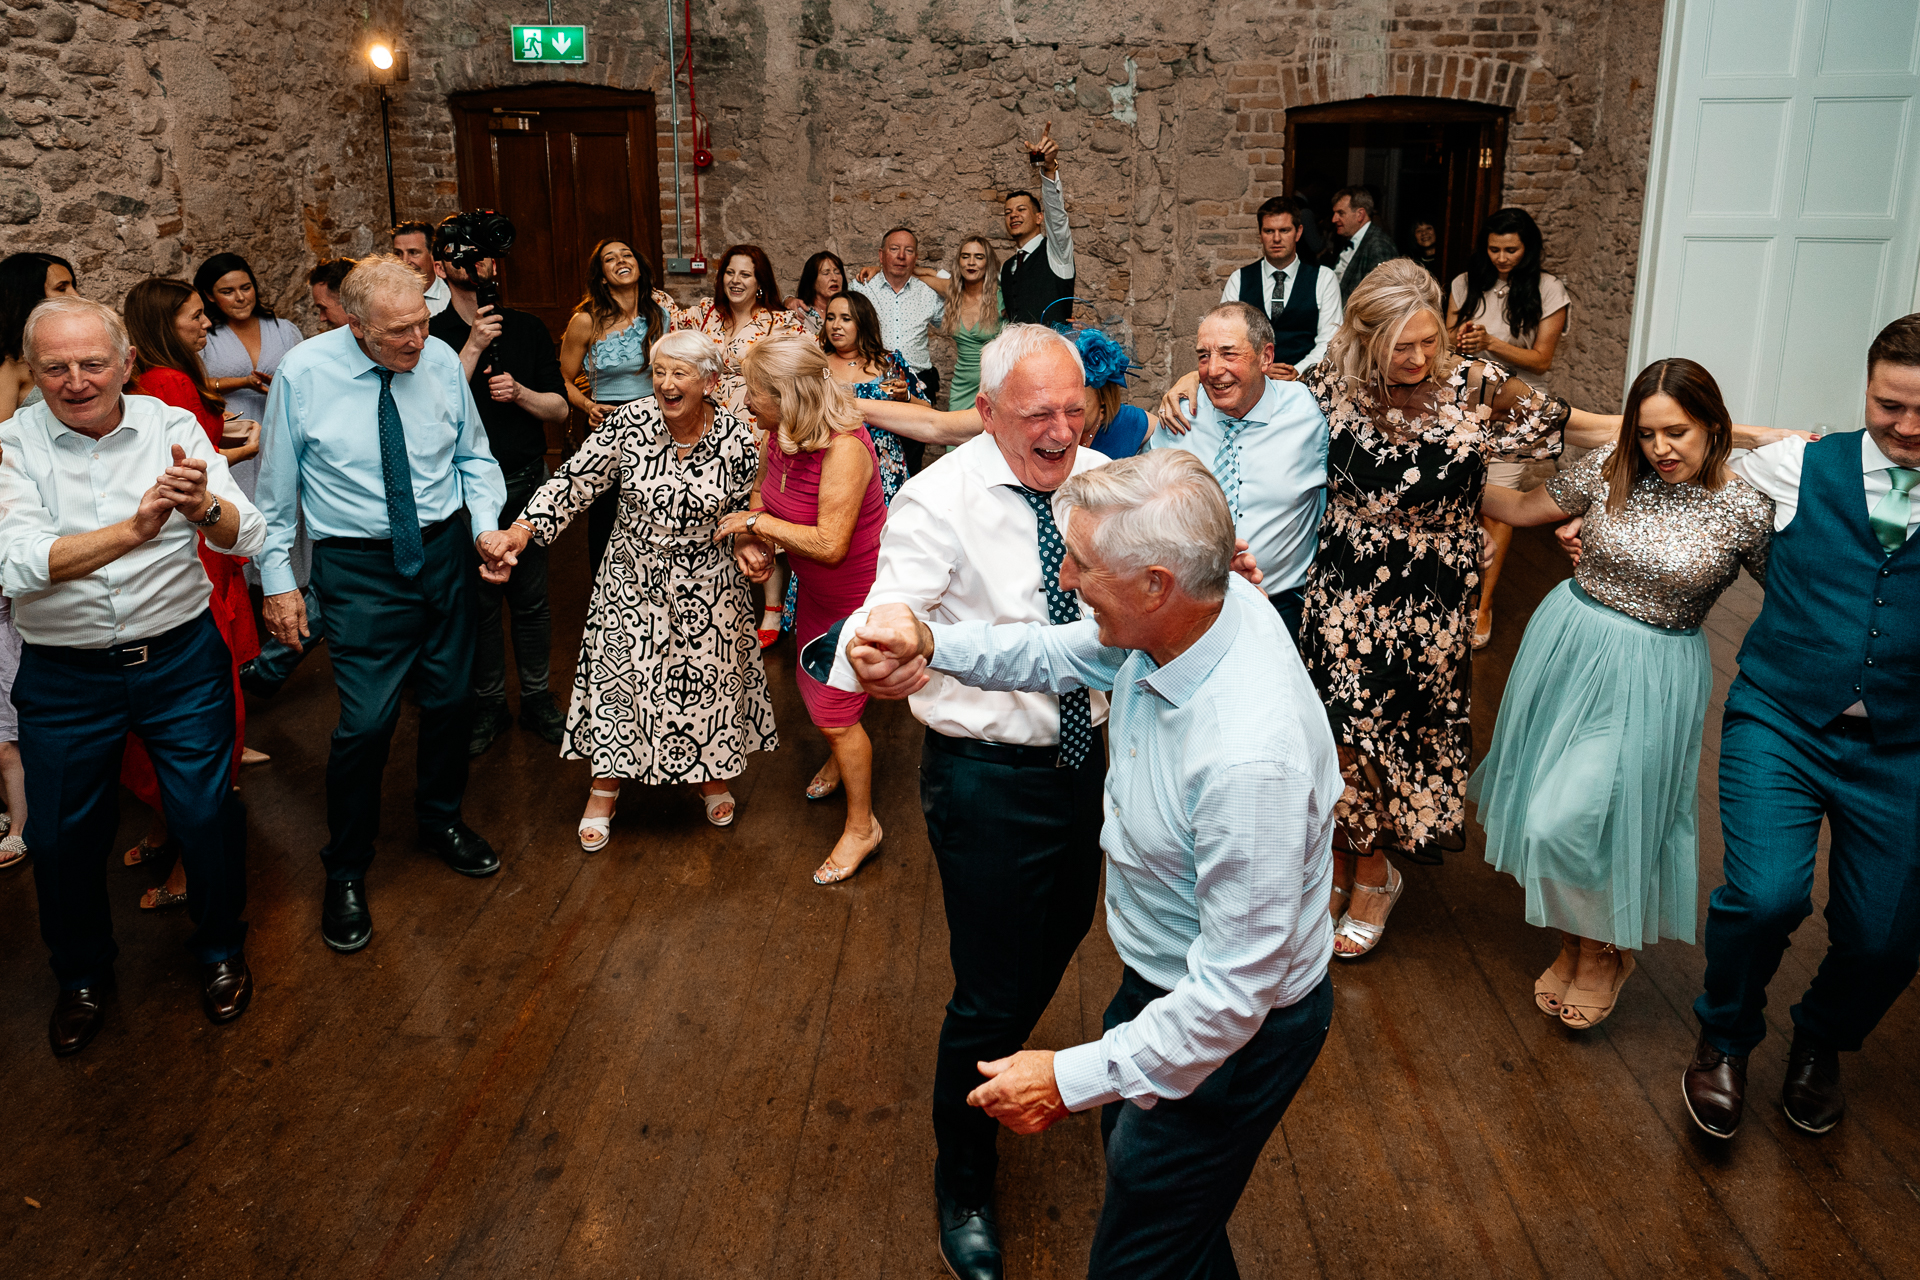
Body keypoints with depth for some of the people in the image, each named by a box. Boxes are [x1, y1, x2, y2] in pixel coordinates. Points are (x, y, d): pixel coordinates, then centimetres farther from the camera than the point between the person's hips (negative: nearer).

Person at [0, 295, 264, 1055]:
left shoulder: (173, 428, -5)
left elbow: (248, 537, -14)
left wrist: (204, 507, -37)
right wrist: (136, 527, -35)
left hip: (180, 660, 0)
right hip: (63, 678, 0)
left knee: (207, 815, 8)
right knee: (63, 836, 14)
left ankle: (221, 949, 36)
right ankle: (82, 976, 40)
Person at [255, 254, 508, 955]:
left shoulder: (442, 360, -5)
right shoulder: (303, 371, -12)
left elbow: (474, 456, 8)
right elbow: (276, 486, -3)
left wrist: (487, 527, -7)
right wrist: (278, 580, -3)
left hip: (444, 549, 4)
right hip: (359, 565, -3)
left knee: (451, 698, 16)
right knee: (368, 719, -6)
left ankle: (440, 820, 43)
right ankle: (346, 871, 17)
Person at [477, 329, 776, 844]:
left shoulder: (737, 439, -13)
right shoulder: (628, 423, -15)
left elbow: (745, 511, 2)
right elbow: (575, 482, -13)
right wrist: (521, 530, -25)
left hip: (707, 588, 0)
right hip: (632, 580, 0)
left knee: (708, 678, 13)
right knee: (617, 676, 6)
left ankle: (710, 774, 40)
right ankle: (605, 789, 26)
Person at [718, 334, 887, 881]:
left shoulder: (844, 448, -35)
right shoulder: (779, 435, -9)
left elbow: (829, 544, -38)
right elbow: (759, 492, 9)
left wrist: (758, 523, -27)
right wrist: (748, 541, -11)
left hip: (859, 599, -8)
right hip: (815, 591, 9)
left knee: (835, 712, 0)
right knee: (811, 687, 26)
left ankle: (862, 825, 20)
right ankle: (844, 759, 58)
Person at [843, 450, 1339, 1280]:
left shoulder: (1249, 758, -41)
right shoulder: (1187, 611, -16)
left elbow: (1234, 992, -31)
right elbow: (1057, 654, 5)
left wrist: (1073, 1079, -25)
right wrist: (928, 643, -10)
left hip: (1233, 1033, -9)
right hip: (1165, 979, 9)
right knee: (1132, 1157, 32)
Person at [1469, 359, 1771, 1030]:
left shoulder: (1747, 512, -12)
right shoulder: (1612, 468, -5)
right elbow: (1522, 508, 7)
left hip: (1650, 676, -4)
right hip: (1569, 641, 4)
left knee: (1573, 818, -6)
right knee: (1546, 812, 11)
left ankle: (1605, 951, 23)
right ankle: (1574, 940, 35)